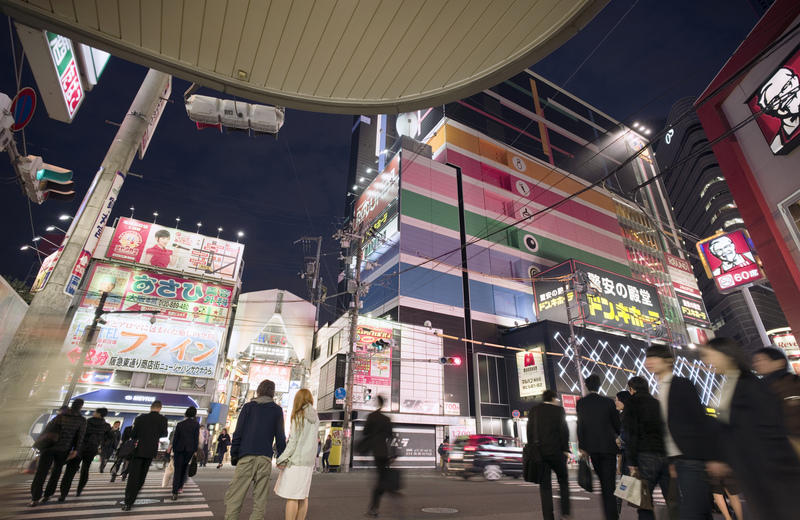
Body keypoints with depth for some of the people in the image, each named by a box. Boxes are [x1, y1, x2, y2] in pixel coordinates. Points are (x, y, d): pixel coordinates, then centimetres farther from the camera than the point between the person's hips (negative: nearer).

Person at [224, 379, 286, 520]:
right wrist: (281, 458, 11)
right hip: (265, 458, 1)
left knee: (234, 495, 3)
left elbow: (238, 433, 3)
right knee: (260, 498, 6)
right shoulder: (277, 410, 7)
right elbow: (280, 437, 5)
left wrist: (234, 455, 8)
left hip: (246, 456, 0)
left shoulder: (248, 407, 7)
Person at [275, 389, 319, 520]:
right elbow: (313, 442, 10)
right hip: (309, 461, 7)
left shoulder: (299, 416, -11)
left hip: (296, 461, -7)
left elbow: (293, 441, -12)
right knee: (303, 496, 12)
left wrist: (282, 460, -7)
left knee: (292, 496, -2)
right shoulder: (315, 418, 9)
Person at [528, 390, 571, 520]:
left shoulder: (533, 411, 9)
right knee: (563, 481, 16)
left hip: (539, 452, 2)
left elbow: (529, 432, 7)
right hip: (556, 451, -2)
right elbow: (564, 431, -6)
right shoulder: (558, 410, 0)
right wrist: (565, 449, -1)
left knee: (545, 486, 6)